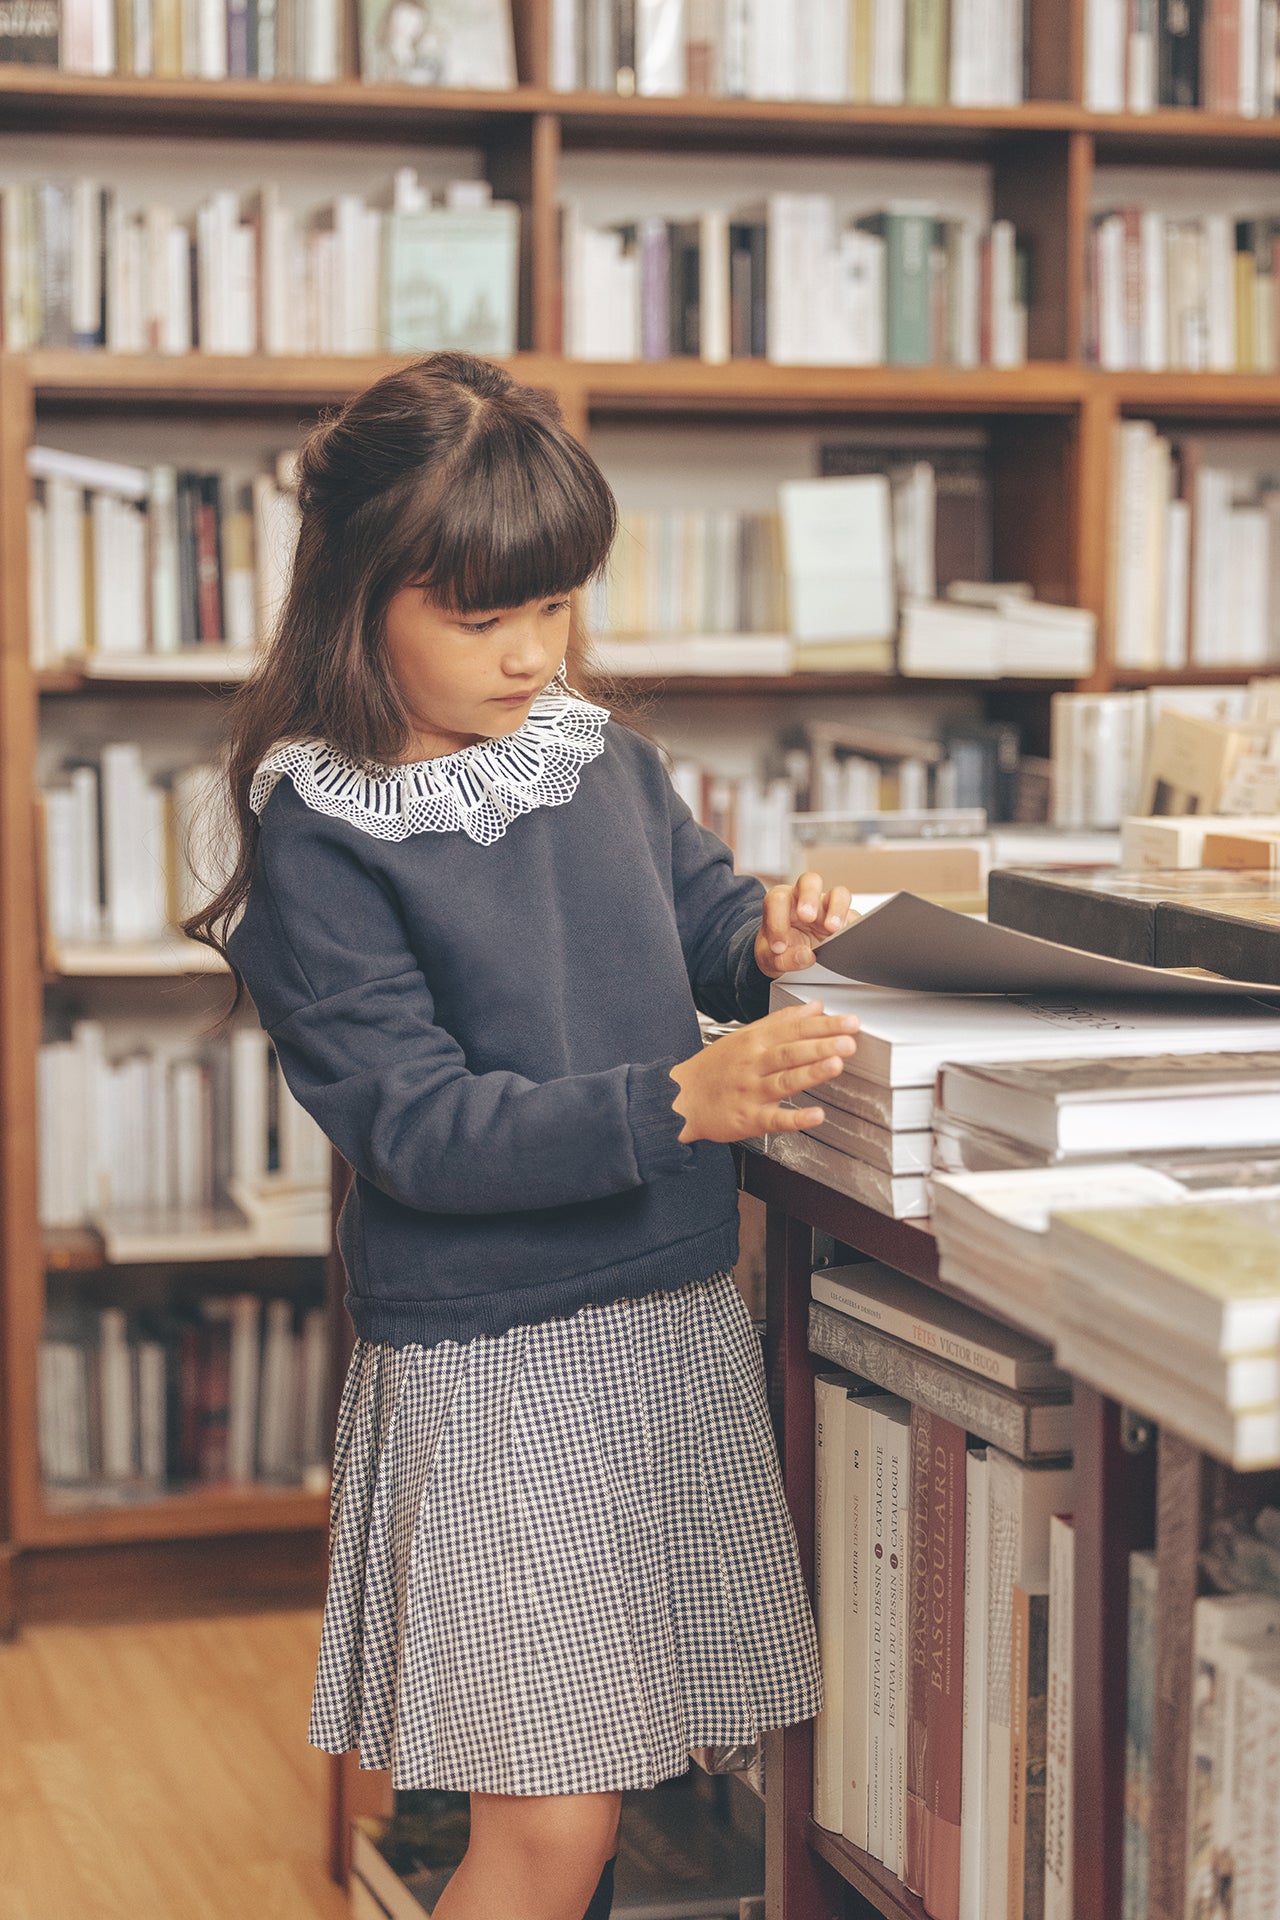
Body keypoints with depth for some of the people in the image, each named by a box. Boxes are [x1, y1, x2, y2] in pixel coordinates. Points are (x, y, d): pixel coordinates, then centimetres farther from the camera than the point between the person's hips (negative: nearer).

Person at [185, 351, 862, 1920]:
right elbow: (424, 1126, -18)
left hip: (678, 1313, 6)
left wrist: (766, 941, -3)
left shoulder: (606, 763, 5)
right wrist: (679, 1099, -29)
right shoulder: (319, 840, -11)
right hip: (487, 1357, -6)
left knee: (599, 1773, 14)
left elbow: (700, 915, 22)